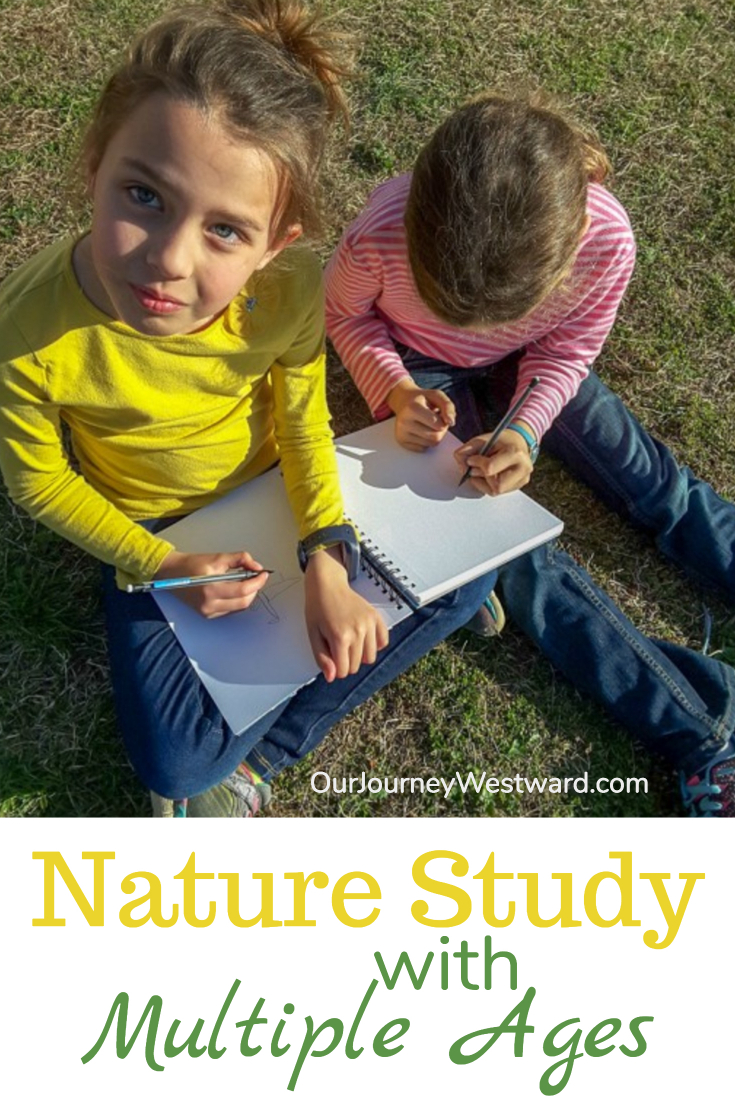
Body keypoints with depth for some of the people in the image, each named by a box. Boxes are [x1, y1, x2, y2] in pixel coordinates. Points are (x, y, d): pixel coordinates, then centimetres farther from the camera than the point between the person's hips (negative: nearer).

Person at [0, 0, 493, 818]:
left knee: (465, 578, -3)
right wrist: (161, 564, -20)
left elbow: (303, 419, -9)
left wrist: (327, 567, -17)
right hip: (151, 528, -3)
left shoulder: (290, 287, -26)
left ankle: (252, 758, 1)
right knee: (175, 762, -19)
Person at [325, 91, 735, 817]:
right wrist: (396, 389, -28)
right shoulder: (380, 237, -35)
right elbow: (344, 313, -12)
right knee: (514, 549, -15)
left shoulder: (607, 240, -32)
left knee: (655, 485, -4)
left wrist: (526, 430, -30)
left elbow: (567, 352, -13)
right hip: (422, 367, -2)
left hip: (527, 365, 2)